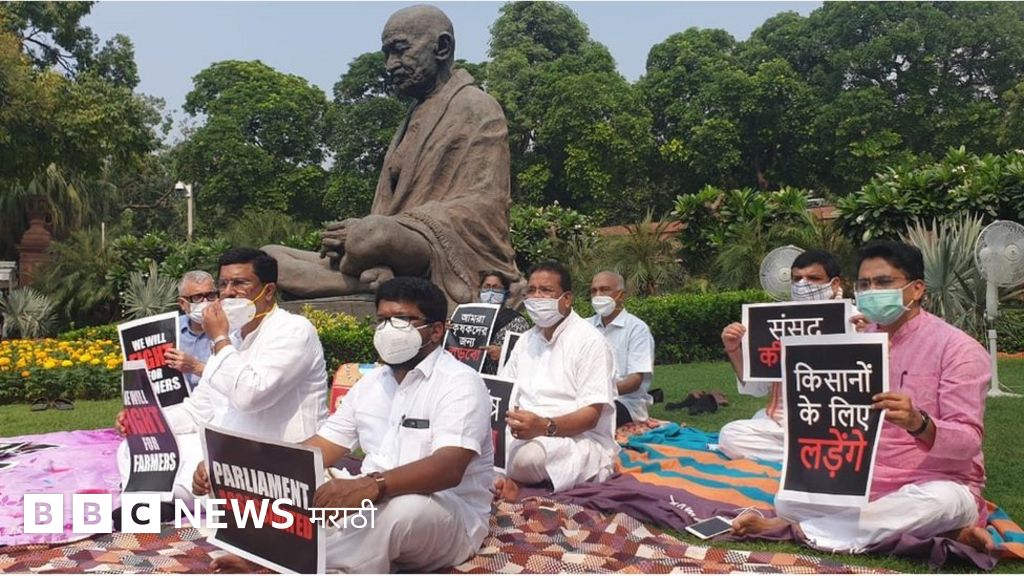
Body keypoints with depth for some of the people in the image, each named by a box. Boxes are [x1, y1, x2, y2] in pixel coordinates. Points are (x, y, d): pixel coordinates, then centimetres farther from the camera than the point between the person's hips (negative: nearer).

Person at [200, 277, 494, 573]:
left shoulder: (460, 383, -13)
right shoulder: (370, 383, 11)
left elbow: (449, 467, -29)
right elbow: (319, 449, 9)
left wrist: (371, 485, -46)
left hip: (450, 519, -7)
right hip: (375, 507, 7)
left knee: (400, 508, -39)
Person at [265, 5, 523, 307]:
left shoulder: (477, 109, 0)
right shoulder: (414, 117, 24)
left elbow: (483, 207, -12)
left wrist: (367, 230, -17)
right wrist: (351, 237, -5)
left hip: (448, 259, -9)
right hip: (402, 255, 9)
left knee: (374, 237, -40)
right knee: (268, 257, -1)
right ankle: (378, 280, -19)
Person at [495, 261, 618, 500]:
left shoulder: (590, 341, -7)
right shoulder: (526, 340, 17)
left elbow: (591, 415, -15)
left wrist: (544, 426, -33)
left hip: (580, 439, -6)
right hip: (526, 434, 6)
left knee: (528, 456, -36)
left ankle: (505, 478, -8)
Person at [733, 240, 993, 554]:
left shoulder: (957, 348, -8)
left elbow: (968, 441, -15)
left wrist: (918, 423, -36)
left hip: (938, 484, -4)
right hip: (863, 483, 5)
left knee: (941, 501, -39)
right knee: (788, 498, -18)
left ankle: (801, 529, -27)